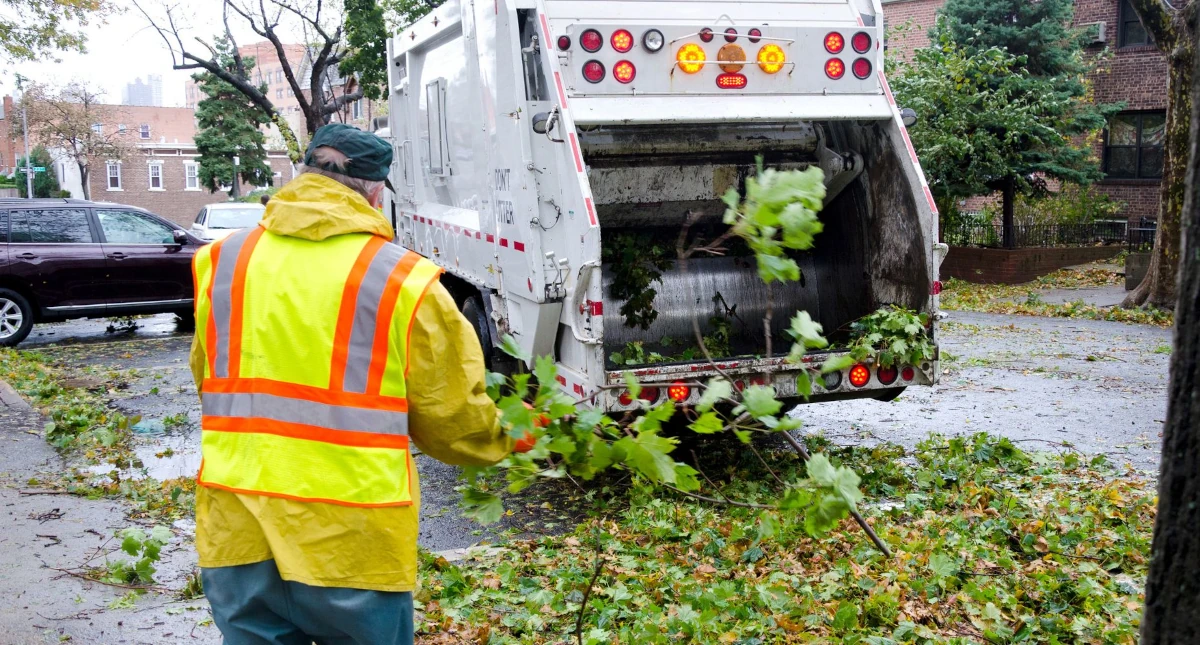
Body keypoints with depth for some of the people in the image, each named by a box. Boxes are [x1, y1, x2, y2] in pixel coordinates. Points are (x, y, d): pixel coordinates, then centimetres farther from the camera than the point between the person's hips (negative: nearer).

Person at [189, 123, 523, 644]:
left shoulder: (222, 263, 3)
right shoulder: (404, 280, -10)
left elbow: (209, 383, 14)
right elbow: (453, 419, -3)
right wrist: (502, 441, 19)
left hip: (236, 537, 4)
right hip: (351, 544, -3)